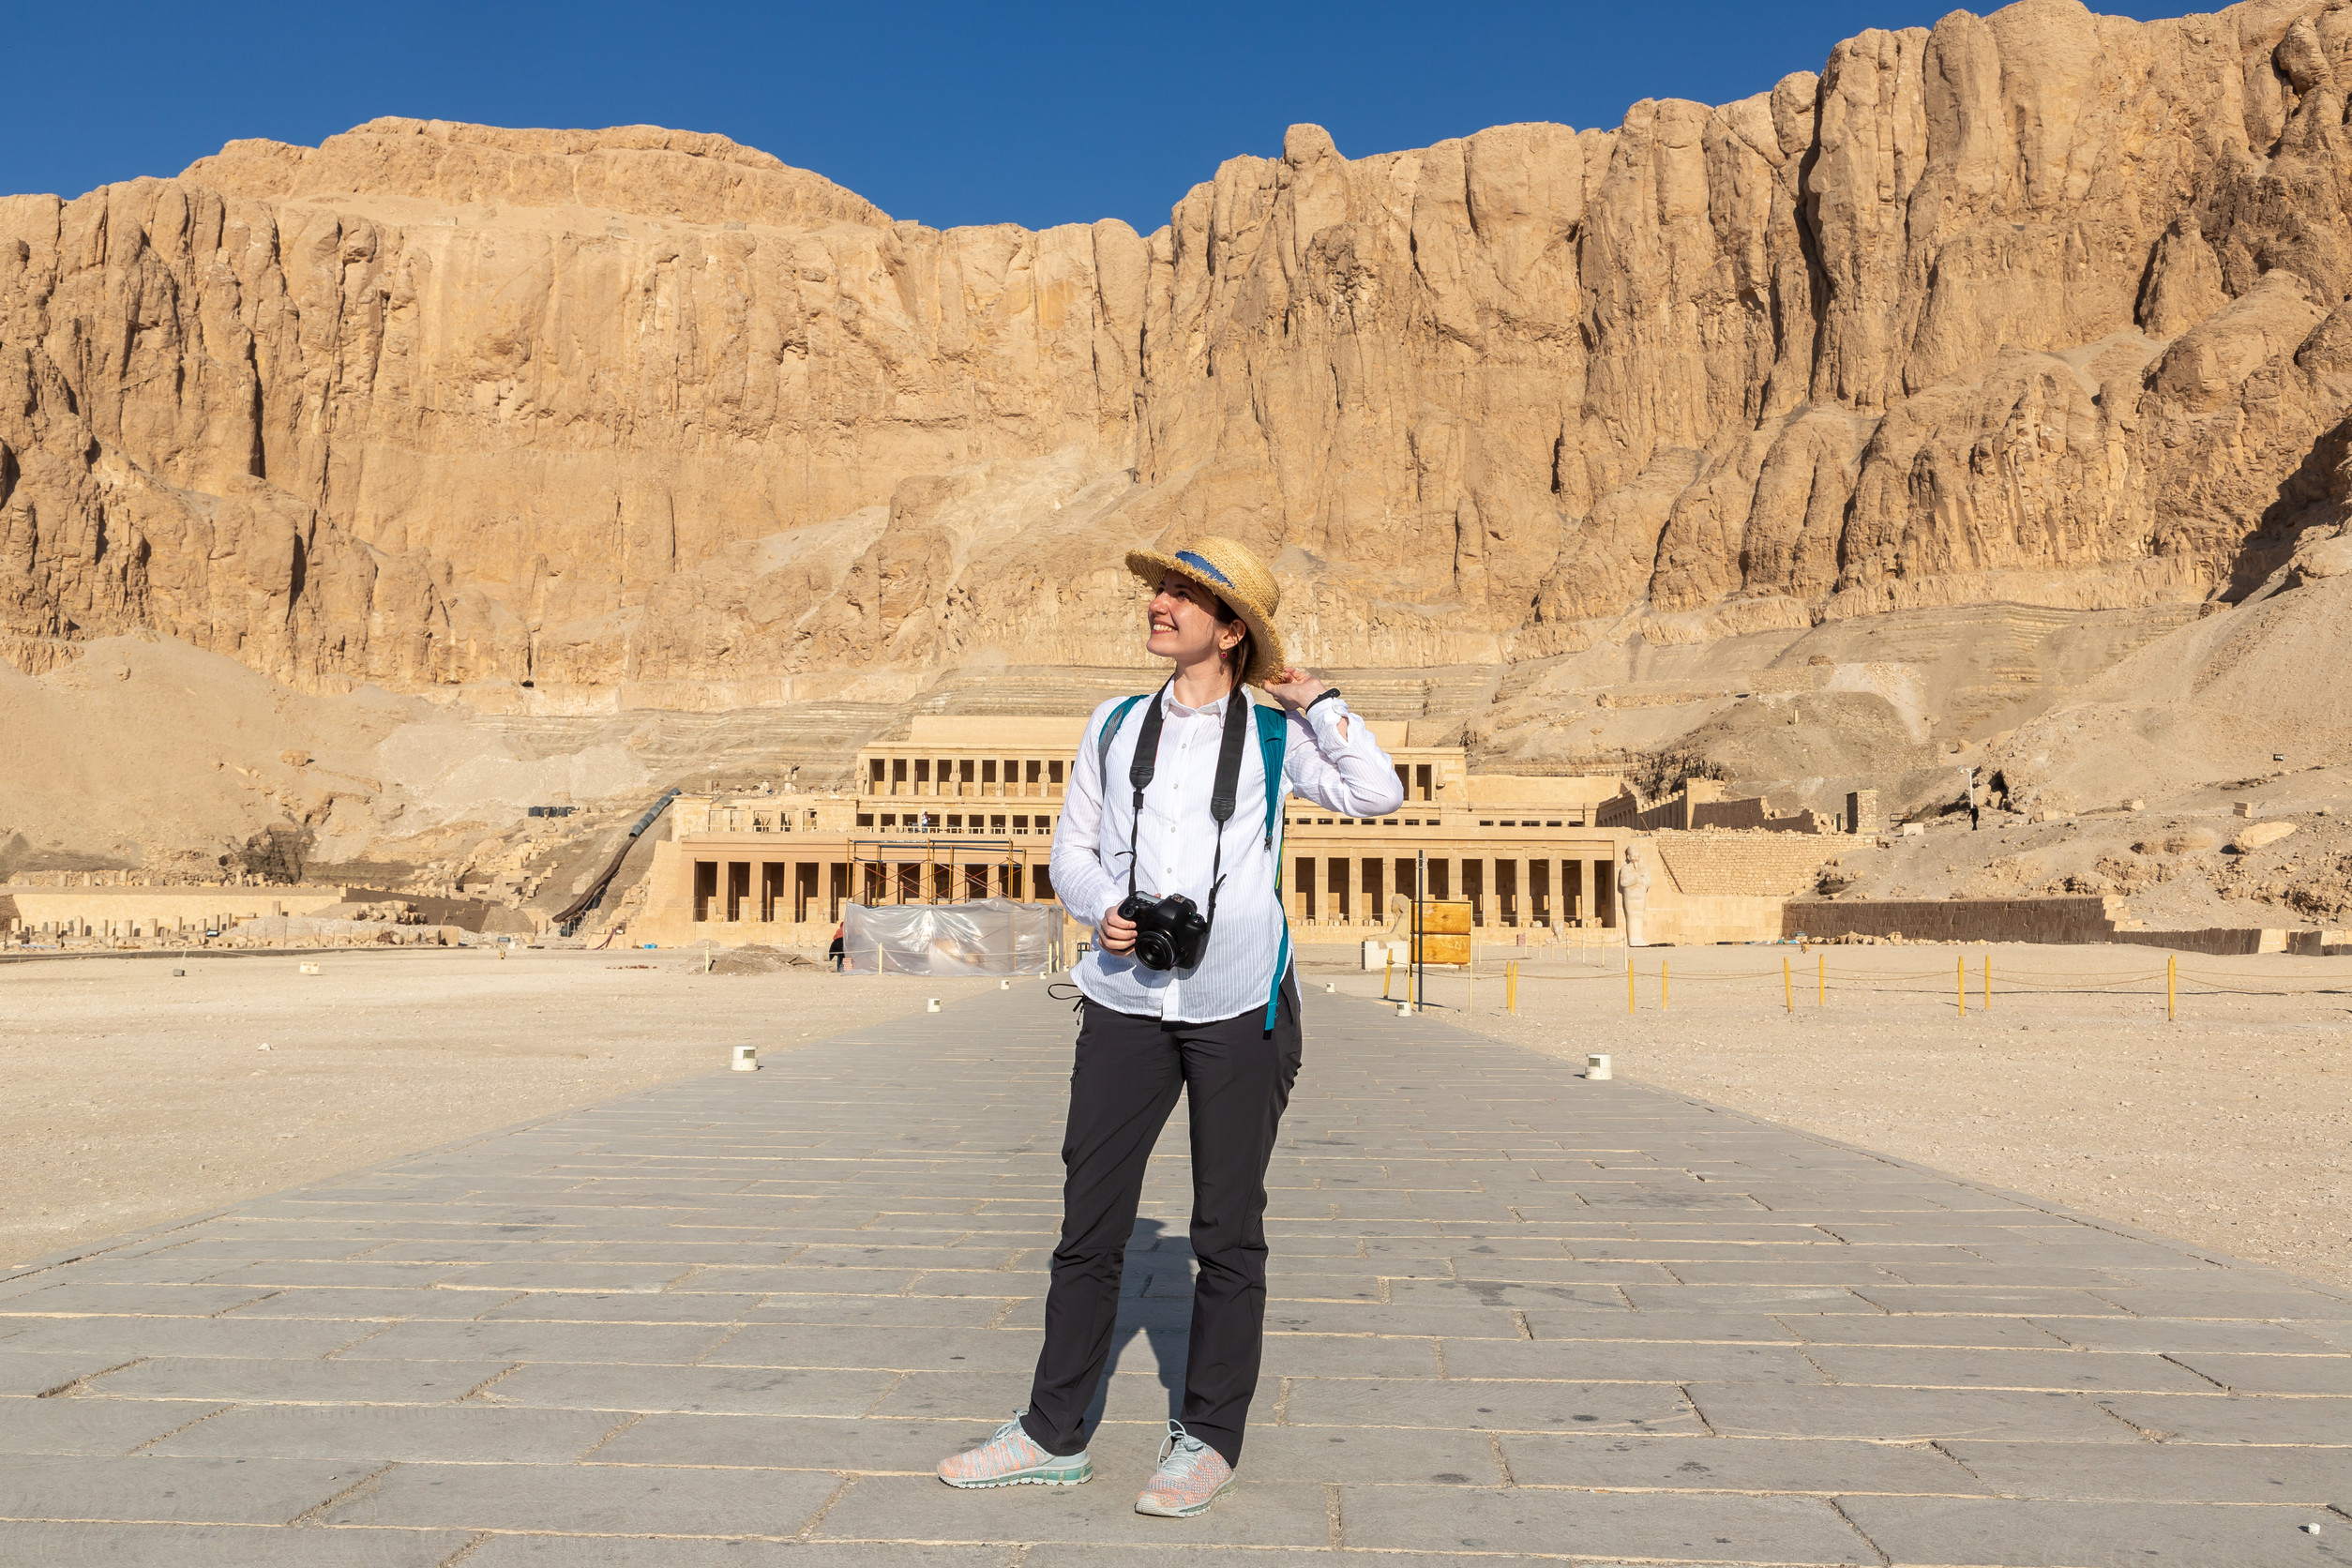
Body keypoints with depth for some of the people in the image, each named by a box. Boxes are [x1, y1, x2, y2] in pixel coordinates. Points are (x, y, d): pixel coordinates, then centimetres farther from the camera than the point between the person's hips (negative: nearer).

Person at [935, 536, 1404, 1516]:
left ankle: (1209, 1438, 20)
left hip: (1239, 1006, -2)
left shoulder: (1275, 735, 5)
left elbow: (1378, 794, -5)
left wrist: (1318, 704, -1)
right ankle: (1054, 1434, 19)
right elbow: (1071, 850, 13)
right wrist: (1101, 911, -6)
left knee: (1227, 1230, 6)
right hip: (1127, 1003, 2)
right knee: (1089, 1223, 6)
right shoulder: (1116, 726, 12)